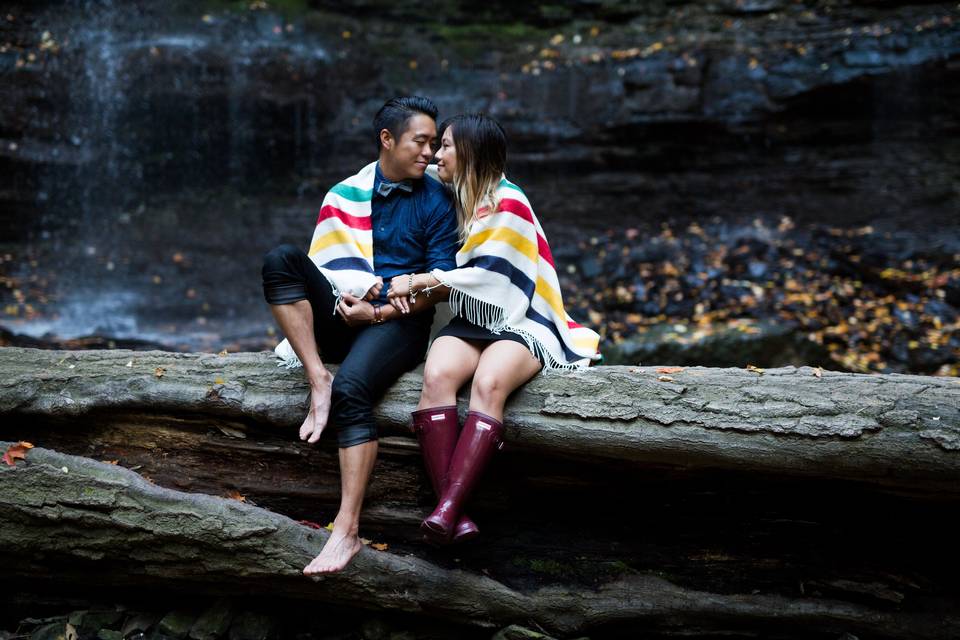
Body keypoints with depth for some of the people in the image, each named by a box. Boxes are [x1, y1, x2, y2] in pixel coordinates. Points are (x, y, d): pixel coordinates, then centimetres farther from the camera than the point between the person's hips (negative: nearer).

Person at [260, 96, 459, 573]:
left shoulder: (436, 202, 5)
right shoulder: (345, 194, 13)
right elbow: (321, 266, 11)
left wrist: (379, 312, -13)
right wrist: (348, 294, -10)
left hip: (399, 321, -4)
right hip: (343, 314, 4)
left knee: (352, 390, -34)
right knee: (279, 259, -21)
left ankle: (347, 531, -36)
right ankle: (319, 382, -25)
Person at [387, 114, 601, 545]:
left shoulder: (508, 202, -3)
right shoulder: (456, 202, 20)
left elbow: (488, 275, -11)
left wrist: (422, 280, -6)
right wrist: (412, 284, 5)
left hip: (518, 323, -5)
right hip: (470, 322, 5)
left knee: (488, 383, -37)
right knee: (436, 375, -29)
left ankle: (448, 509, -46)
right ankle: (451, 513, -39)